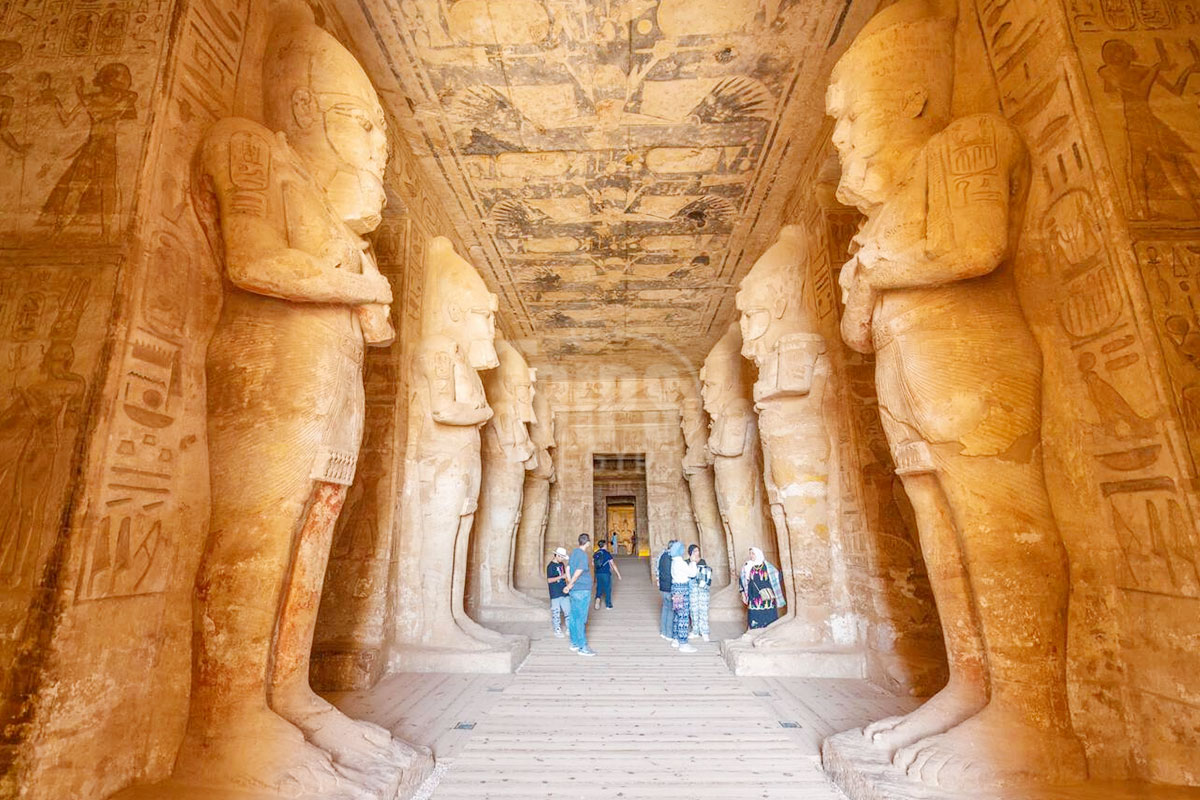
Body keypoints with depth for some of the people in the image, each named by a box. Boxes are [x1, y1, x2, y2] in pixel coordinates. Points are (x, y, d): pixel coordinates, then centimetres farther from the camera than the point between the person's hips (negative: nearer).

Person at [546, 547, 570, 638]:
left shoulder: (562, 564, 10)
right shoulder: (551, 566, -12)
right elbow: (549, 580, -17)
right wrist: (561, 577, -21)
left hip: (564, 592, 7)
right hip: (555, 594, -7)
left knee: (568, 610, 9)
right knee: (556, 612, 3)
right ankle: (557, 630, 16)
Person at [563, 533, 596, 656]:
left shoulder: (574, 553, 10)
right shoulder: (583, 555, -18)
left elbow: (568, 569, 11)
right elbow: (578, 573, -21)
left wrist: (570, 584, 6)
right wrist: (570, 586, -8)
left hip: (574, 591, 9)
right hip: (582, 591, -9)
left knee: (574, 617, 14)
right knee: (581, 619, -2)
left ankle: (574, 643, 23)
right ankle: (582, 647, 4)